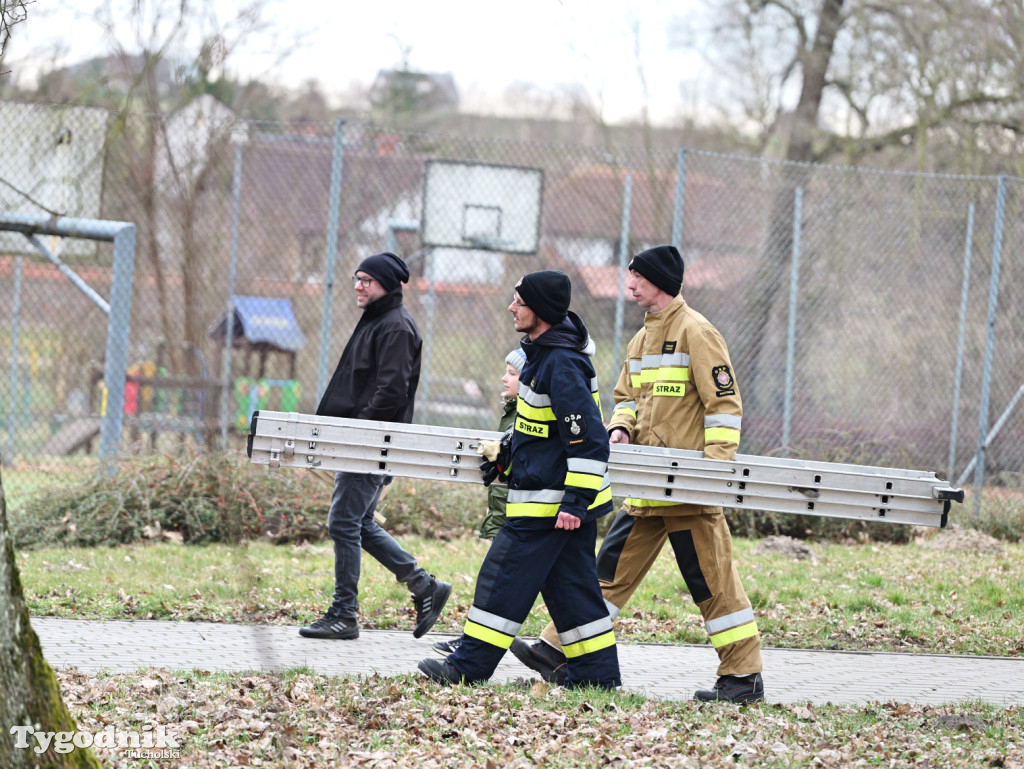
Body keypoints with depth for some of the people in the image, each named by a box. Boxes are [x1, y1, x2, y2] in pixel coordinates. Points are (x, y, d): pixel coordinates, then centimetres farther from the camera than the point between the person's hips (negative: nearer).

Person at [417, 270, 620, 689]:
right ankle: (597, 673, 14)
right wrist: (505, 453, 22)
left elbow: (588, 438, -24)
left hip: (549, 502, -10)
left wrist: (576, 500, -25)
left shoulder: (562, 364, -21)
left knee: (504, 577, -5)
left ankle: (469, 666, -1)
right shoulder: (542, 354, 11)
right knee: (571, 584, 12)